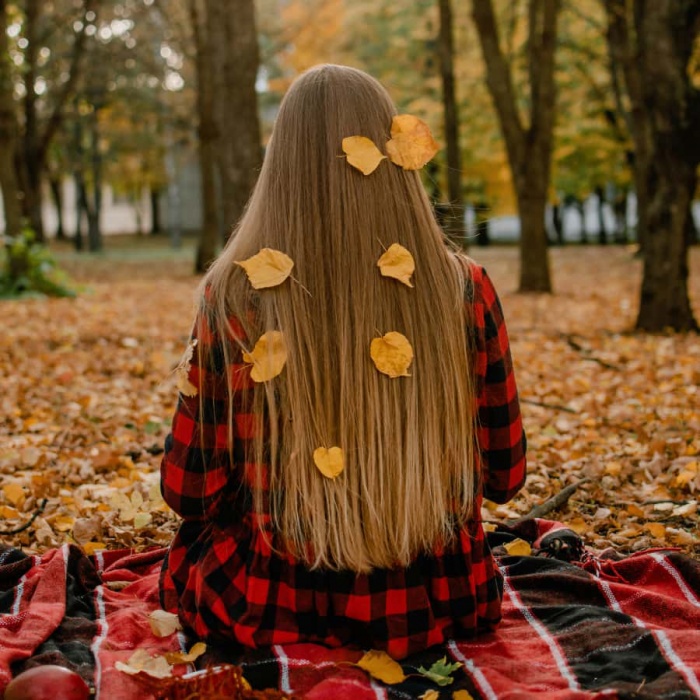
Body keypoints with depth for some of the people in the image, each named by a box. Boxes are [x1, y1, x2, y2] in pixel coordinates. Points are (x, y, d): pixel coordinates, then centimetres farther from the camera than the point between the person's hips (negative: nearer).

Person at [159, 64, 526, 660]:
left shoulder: (234, 295, -16)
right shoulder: (466, 290, -11)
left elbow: (189, 492, -7)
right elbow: (504, 475, 0)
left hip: (273, 608, -3)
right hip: (437, 606, 4)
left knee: (194, 539, 32)